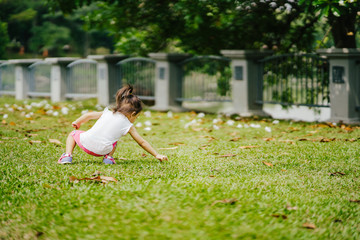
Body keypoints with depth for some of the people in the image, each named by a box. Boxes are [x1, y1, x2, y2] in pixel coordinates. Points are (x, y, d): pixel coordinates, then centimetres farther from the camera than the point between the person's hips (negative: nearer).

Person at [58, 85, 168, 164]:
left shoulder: (107, 113, 15)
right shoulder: (128, 126, 7)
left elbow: (89, 115, 22)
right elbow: (142, 142, 11)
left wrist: (77, 122, 41)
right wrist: (157, 155, 18)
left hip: (86, 142, 0)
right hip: (102, 150, 0)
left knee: (73, 134, 30)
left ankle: (68, 155, 9)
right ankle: (108, 157, 10)